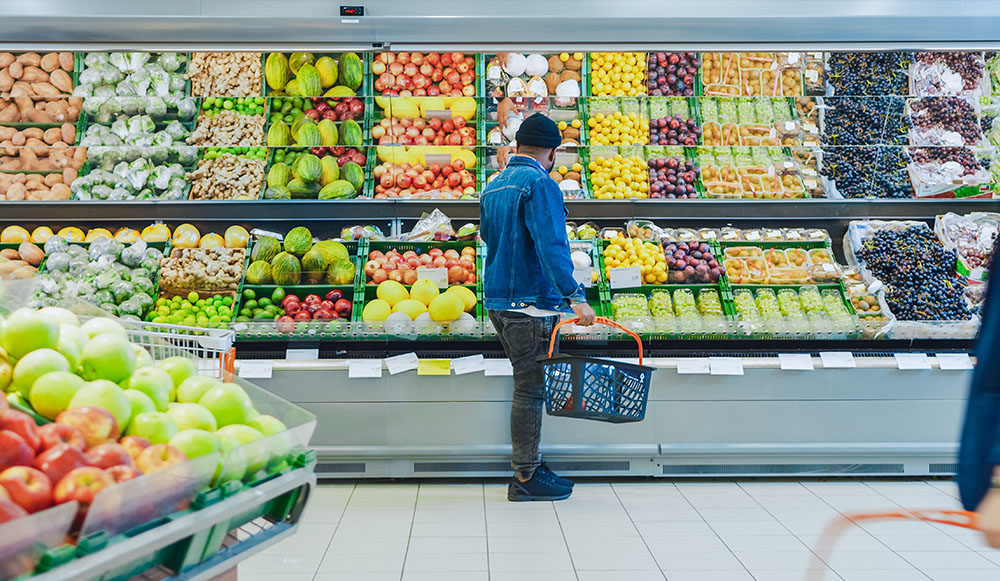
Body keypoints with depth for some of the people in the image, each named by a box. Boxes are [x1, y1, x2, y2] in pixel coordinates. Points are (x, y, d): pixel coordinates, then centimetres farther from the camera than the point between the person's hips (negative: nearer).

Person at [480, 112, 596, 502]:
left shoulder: (493, 186, 15)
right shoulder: (540, 184, -12)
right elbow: (551, 246, -24)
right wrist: (574, 296, -28)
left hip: (497, 299, 9)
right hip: (531, 302, -9)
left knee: (527, 385, 17)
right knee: (530, 389, -1)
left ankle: (528, 466, 26)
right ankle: (525, 479, 7)